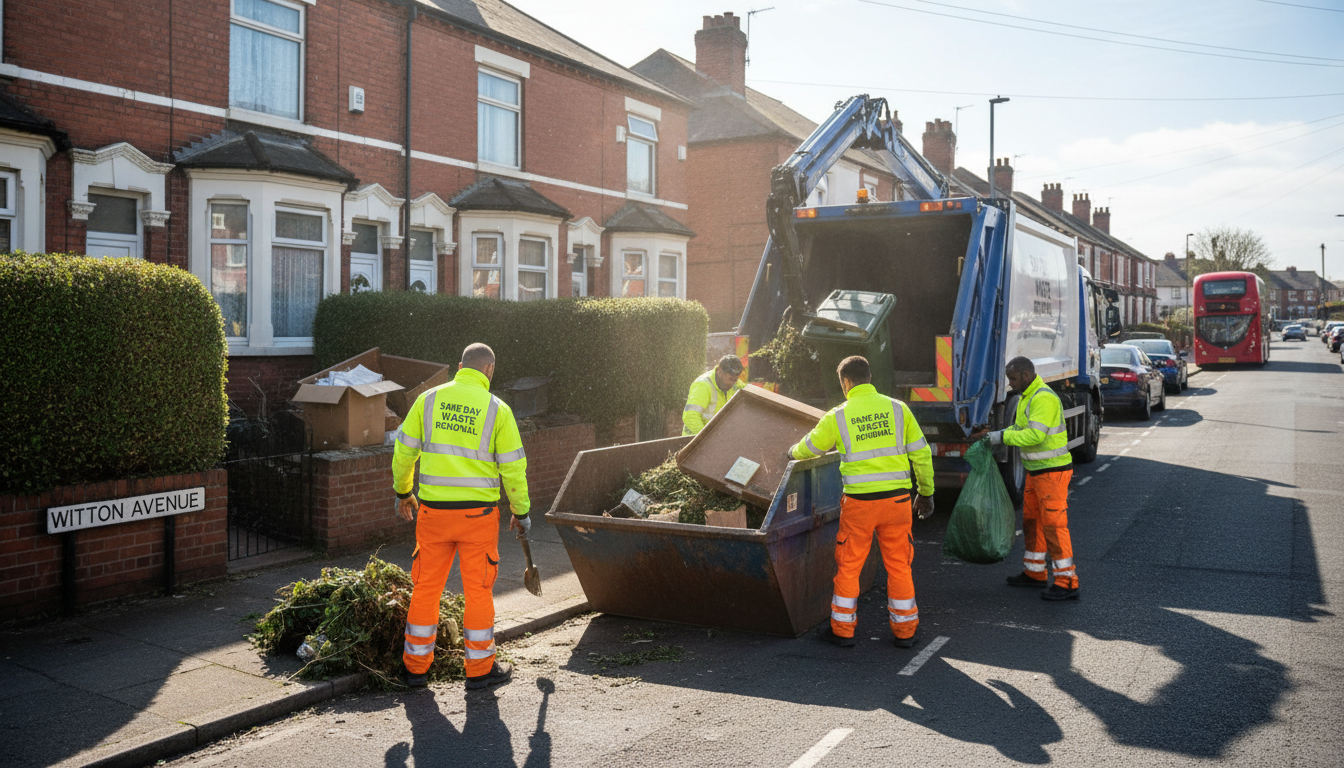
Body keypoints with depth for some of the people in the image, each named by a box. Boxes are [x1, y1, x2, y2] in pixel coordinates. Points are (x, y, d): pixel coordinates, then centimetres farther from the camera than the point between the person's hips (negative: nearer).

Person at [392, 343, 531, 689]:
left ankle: (416, 667, 22)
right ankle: (480, 669, 17)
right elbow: (513, 467, -4)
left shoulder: (429, 399, 2)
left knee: (426, 586, 12)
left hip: (433, 508, 2)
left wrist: (402, 492, 22)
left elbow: (404, 450, 6)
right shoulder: (497, 409, -5)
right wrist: (521, 511, 8)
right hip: (478, 512, -2)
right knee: (478, 589, 8)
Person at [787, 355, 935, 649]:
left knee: (848, 566, 10)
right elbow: (921, 454, 4)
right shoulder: (898, 409, 2)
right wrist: (926, 492, 16)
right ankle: (904, 631, 19)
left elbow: (810, 447, 14)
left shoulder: (838, 416, -2)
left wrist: (793, 453, 36)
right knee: (898, 564, 12)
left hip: (859, 501, -2)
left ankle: (843, 630, 18)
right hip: (897, 498, 2)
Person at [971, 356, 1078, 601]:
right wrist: (992, 434, 6)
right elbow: (1021, 428, 18)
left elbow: (1035, 435, -29)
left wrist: (1002, 437, -21)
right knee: (1032, 520, 16)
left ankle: (1067, 582, -3)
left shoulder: (1044, 398, -21)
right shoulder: (1026, 397, 12)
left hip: (1053, 472, -10)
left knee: (1054, 524, -8)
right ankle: (1034, 573, 28)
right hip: (1036, 470, 10)